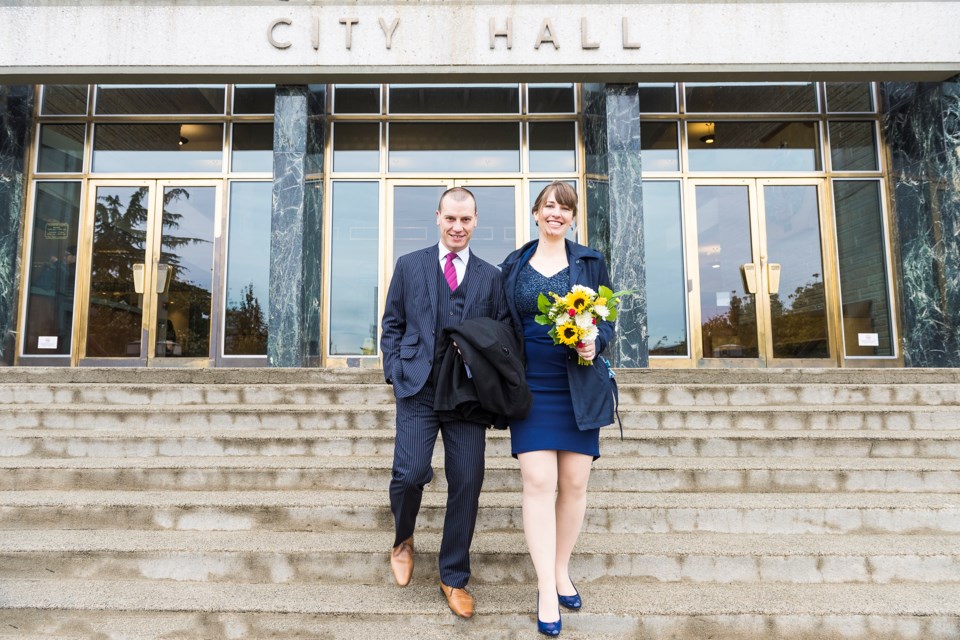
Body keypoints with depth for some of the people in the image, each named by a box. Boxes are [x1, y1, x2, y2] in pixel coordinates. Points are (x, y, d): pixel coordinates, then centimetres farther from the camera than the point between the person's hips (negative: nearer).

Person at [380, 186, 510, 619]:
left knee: (466, 484, 2)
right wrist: (394, 373, -1)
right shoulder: (409, 266, 10)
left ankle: (454, 578, 22)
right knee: (410, 473, -11)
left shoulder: (490, 276, 12)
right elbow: (392, 325, 10)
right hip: (418, 388, -1)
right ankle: (403, 540, 25)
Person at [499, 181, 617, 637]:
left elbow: (607, 321, 8)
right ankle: (546, 591, 2)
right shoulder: (512, 266, 8)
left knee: (574, 483, 5)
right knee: (538, 481, -8)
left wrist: (594, 343, -13)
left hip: (579, 388, 1)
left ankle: (561, 571, 26)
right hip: (532, 388, -1)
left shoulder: (590, 263, 7)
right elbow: (502, 326, 11)